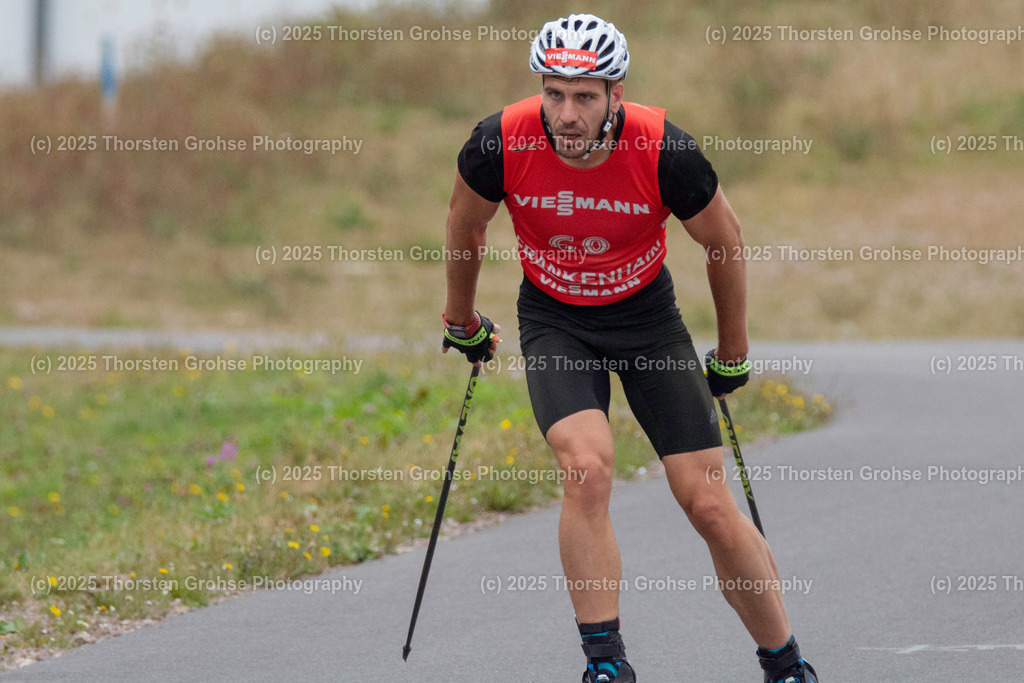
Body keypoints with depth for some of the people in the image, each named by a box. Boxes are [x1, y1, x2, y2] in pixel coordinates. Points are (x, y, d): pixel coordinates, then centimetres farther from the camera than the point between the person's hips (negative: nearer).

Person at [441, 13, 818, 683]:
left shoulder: (664, 151, -27)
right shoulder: (502, 144, -24)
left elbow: (726, 243, -7)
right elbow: (466, 229, -1)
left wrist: (733, 356, 4)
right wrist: (463, 324, 13)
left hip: (647, 314, 0)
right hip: (555, 322, 0)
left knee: (710, 504, -5)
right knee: (587, 468, -26)